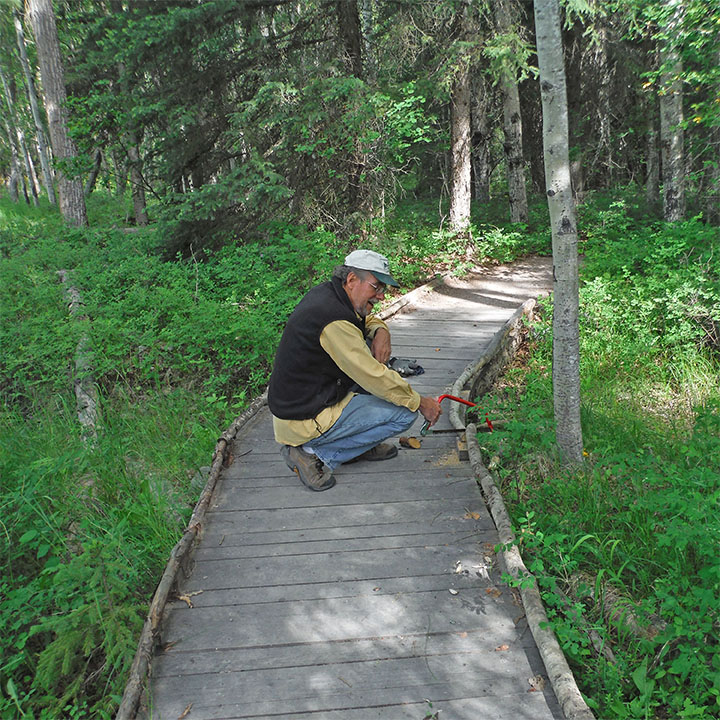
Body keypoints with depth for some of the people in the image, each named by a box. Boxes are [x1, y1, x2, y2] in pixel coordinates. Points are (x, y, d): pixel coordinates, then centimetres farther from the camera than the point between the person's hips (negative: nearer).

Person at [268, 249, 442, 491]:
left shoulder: (327, 292, 4)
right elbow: (374, 378, -22)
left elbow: (366, 319, 23)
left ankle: (359, 443, 17)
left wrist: (381, 331, -1)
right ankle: (315, 453, -4)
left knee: (369, 351, 14)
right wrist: (420, 403, -9)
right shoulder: (334, 319, -25)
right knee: (404, 413, -6)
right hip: (305, 421, -10)